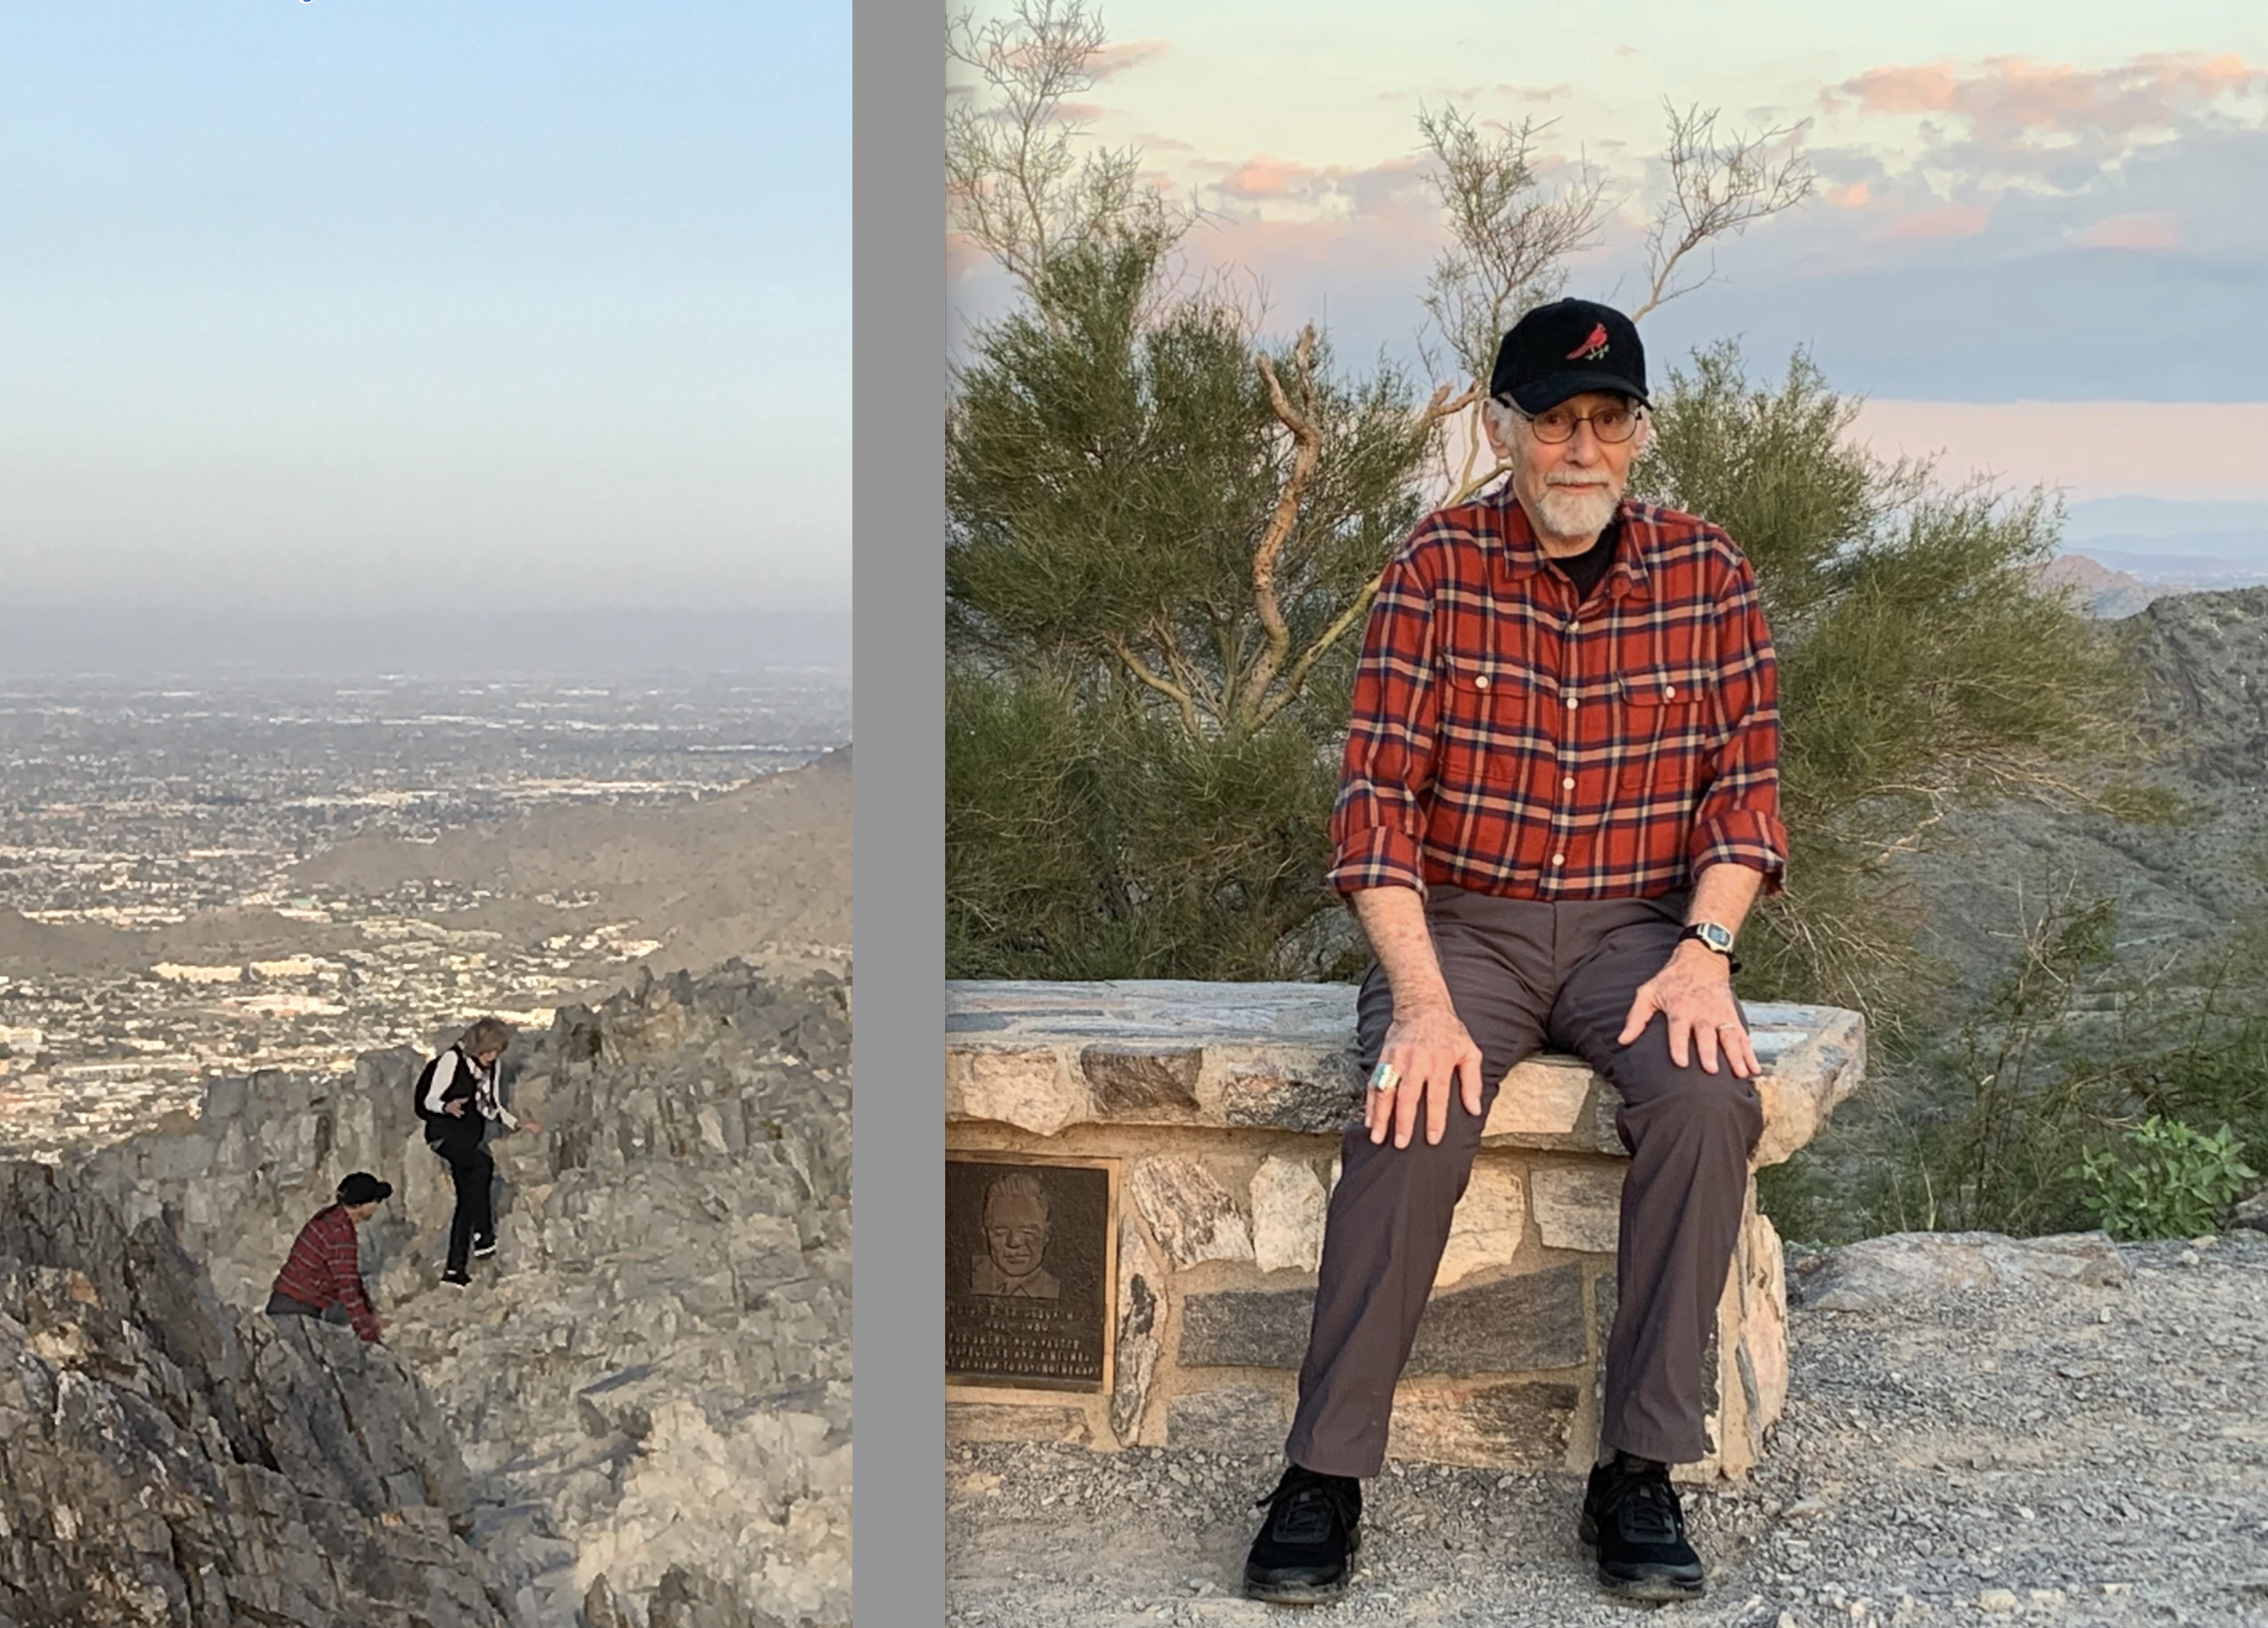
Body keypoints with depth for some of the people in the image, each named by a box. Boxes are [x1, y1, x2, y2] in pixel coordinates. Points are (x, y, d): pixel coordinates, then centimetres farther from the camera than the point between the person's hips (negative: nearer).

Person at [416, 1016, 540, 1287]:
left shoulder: (491, 1067, 9)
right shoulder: (452, 1060, -12)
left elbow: (492, 1108, 18)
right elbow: (430, 1100, -13)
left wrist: (517, 1125, 5)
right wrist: (448, 1107, -34)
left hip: (470, 1137, 7)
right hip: (444, 1132, -7)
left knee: (468, 1197, 0)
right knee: (482, 1164, -30)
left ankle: (455, 1268, 3)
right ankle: (483, 1236, -25)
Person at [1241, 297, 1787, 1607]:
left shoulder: (1708, 573, 3)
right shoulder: (1438, 566, -3)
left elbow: (1745, 783, 3)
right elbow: (1378, 798, -9)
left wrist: (1705, 948, -14)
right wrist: (1423, 1000, -21)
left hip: (1639, 922, 1)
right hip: (1461, 919, -1)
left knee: (1711, 1096, -29)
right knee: (1419, 1108, -31)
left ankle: (1640, 1474, -20)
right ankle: (1326, 1476, -21)